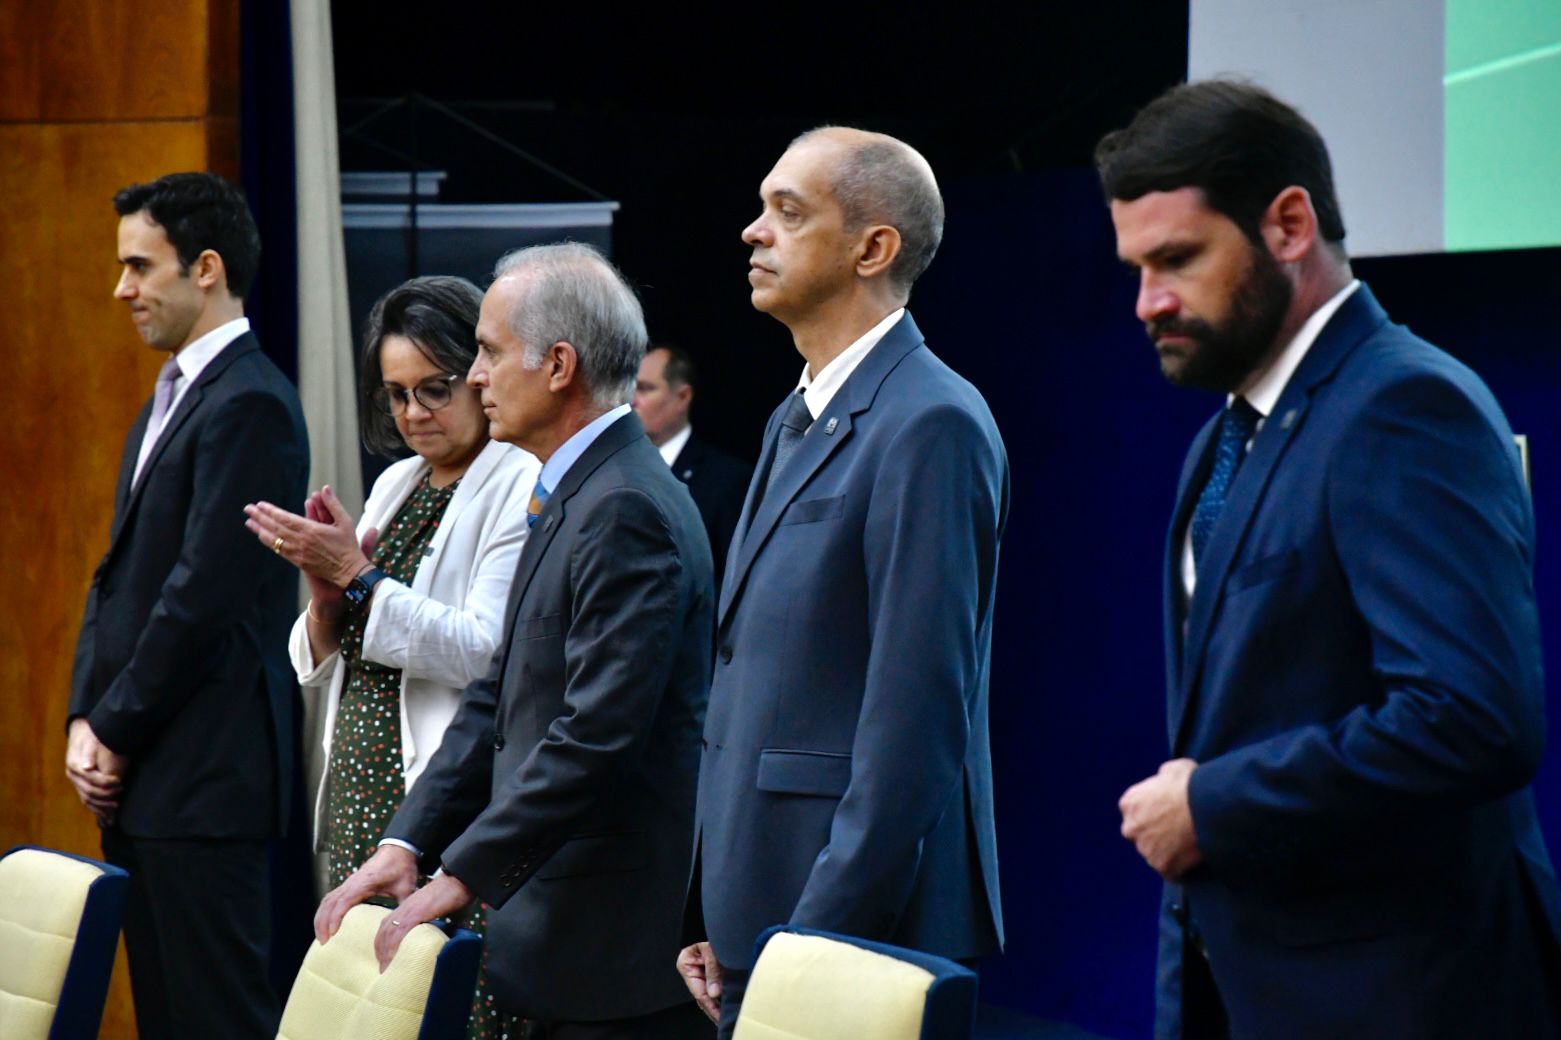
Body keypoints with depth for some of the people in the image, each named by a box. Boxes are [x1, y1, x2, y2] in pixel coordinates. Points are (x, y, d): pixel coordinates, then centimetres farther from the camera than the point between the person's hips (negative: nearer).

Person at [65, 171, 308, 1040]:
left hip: (207, 778, -10)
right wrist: (87, 720, 7)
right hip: (139, 774, 10)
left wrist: (117, 732, -11)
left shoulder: (250, 404, -13)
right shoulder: (170, 398, 19)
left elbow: (205, 593, -18)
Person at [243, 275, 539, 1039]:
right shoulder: (395, 486, 18)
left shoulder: (522, 486, -6)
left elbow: (486, 652, -17)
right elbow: (321, 672, 20)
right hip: (360, 804, 7)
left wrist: (359, 576, -14)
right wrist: (327, 599, -2)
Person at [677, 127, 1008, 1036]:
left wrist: (816, 948, -19)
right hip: (759, 919, 9)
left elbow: (917, 713, -19)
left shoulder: (931, 425, -14)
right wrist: (719, 922, 14)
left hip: (860, 926, -9)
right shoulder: (800, 419, 17)